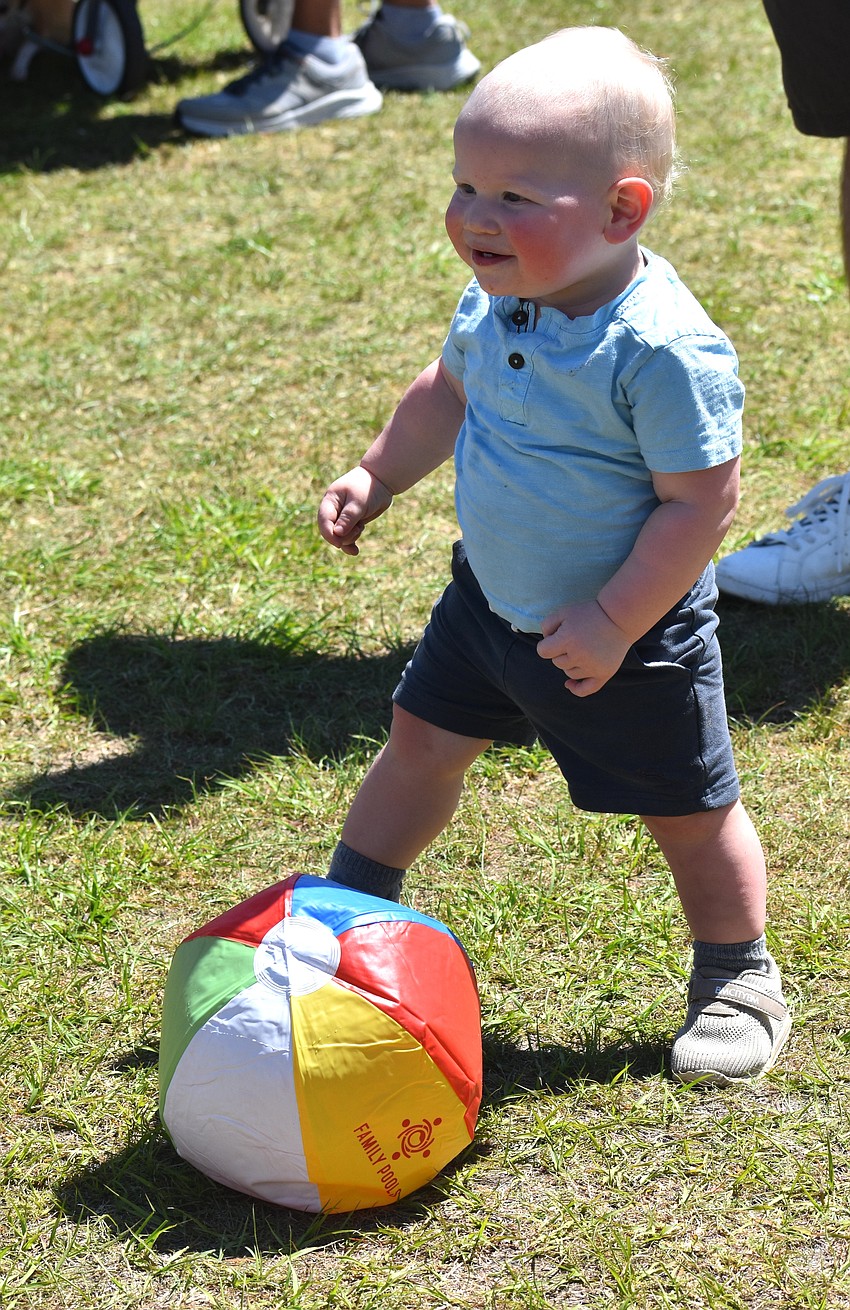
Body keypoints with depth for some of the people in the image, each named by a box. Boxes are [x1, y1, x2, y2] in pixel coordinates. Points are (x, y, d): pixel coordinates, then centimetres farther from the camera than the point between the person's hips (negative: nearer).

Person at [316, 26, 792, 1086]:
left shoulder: (663, 350, -30)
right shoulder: (496, 304, -6)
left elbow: (701, 502, -27)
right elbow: (447, 393, 15)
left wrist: (614, 621, -26)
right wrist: (375, 476, 10)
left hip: (626, 639, -6)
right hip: (490, 601, 7)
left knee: (688, 810, 9)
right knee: (420, 744, 17)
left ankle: (737, 982, 31)